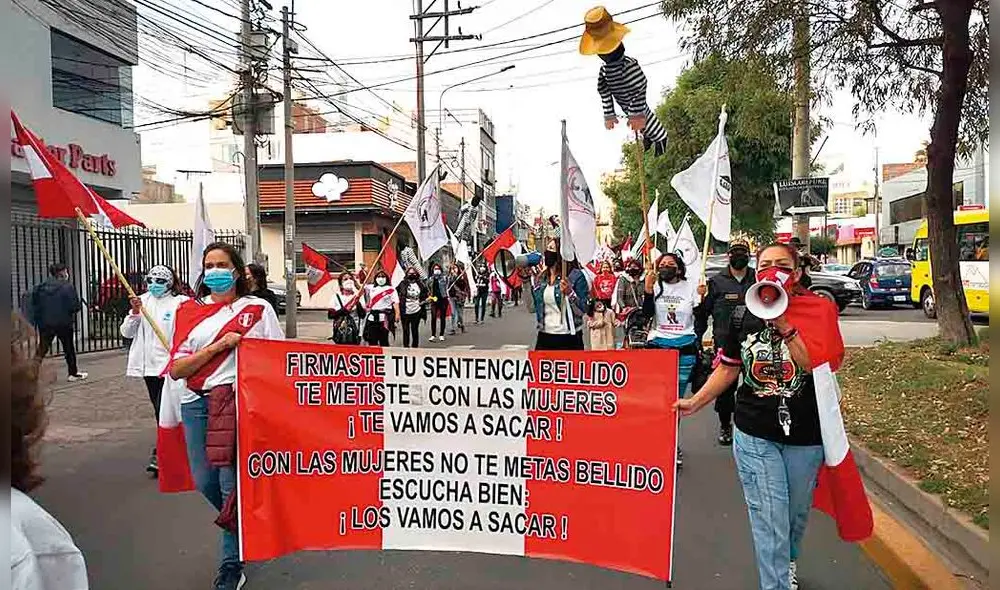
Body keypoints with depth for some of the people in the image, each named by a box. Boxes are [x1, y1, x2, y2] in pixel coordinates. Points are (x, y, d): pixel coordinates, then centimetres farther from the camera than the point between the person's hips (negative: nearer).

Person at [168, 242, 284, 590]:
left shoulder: (259, 309, 3)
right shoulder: (189, 311, 9)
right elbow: (176, 369, 0)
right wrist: (221, 344, -11)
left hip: (241, 400, -3)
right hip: (197, 404, 4)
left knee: (232, 482, -3)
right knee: (204, 481, 8)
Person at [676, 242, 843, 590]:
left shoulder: (816, 312, -6)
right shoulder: (742, 316, -1)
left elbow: (819, 366, -19)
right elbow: (729, 368, 9)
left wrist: (783, 326, -25)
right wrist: (695, 403, 7)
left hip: (805, 434, 1)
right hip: (754, 434, 0)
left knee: (797, 510, 20)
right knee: (769, 517, -4)